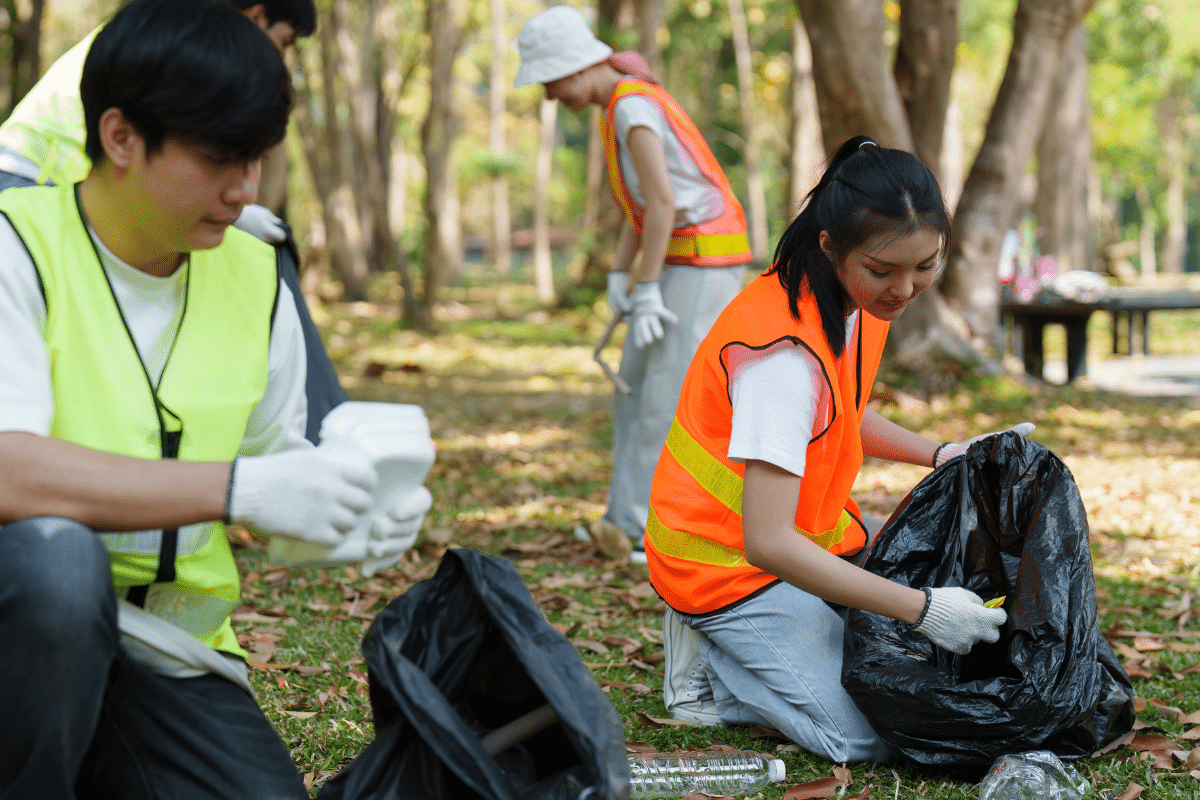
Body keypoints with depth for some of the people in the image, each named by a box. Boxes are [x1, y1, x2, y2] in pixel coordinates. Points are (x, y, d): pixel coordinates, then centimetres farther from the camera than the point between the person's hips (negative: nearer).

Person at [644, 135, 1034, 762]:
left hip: (813, 531, 9)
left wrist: (943, 455, 1)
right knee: (868, 734, -17)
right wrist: (921, 608, -31)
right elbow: (767, 543, -33)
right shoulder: (786, 350, -32)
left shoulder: (863, 297, -4)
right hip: (729, 561, -9)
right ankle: (709, 662, 3)